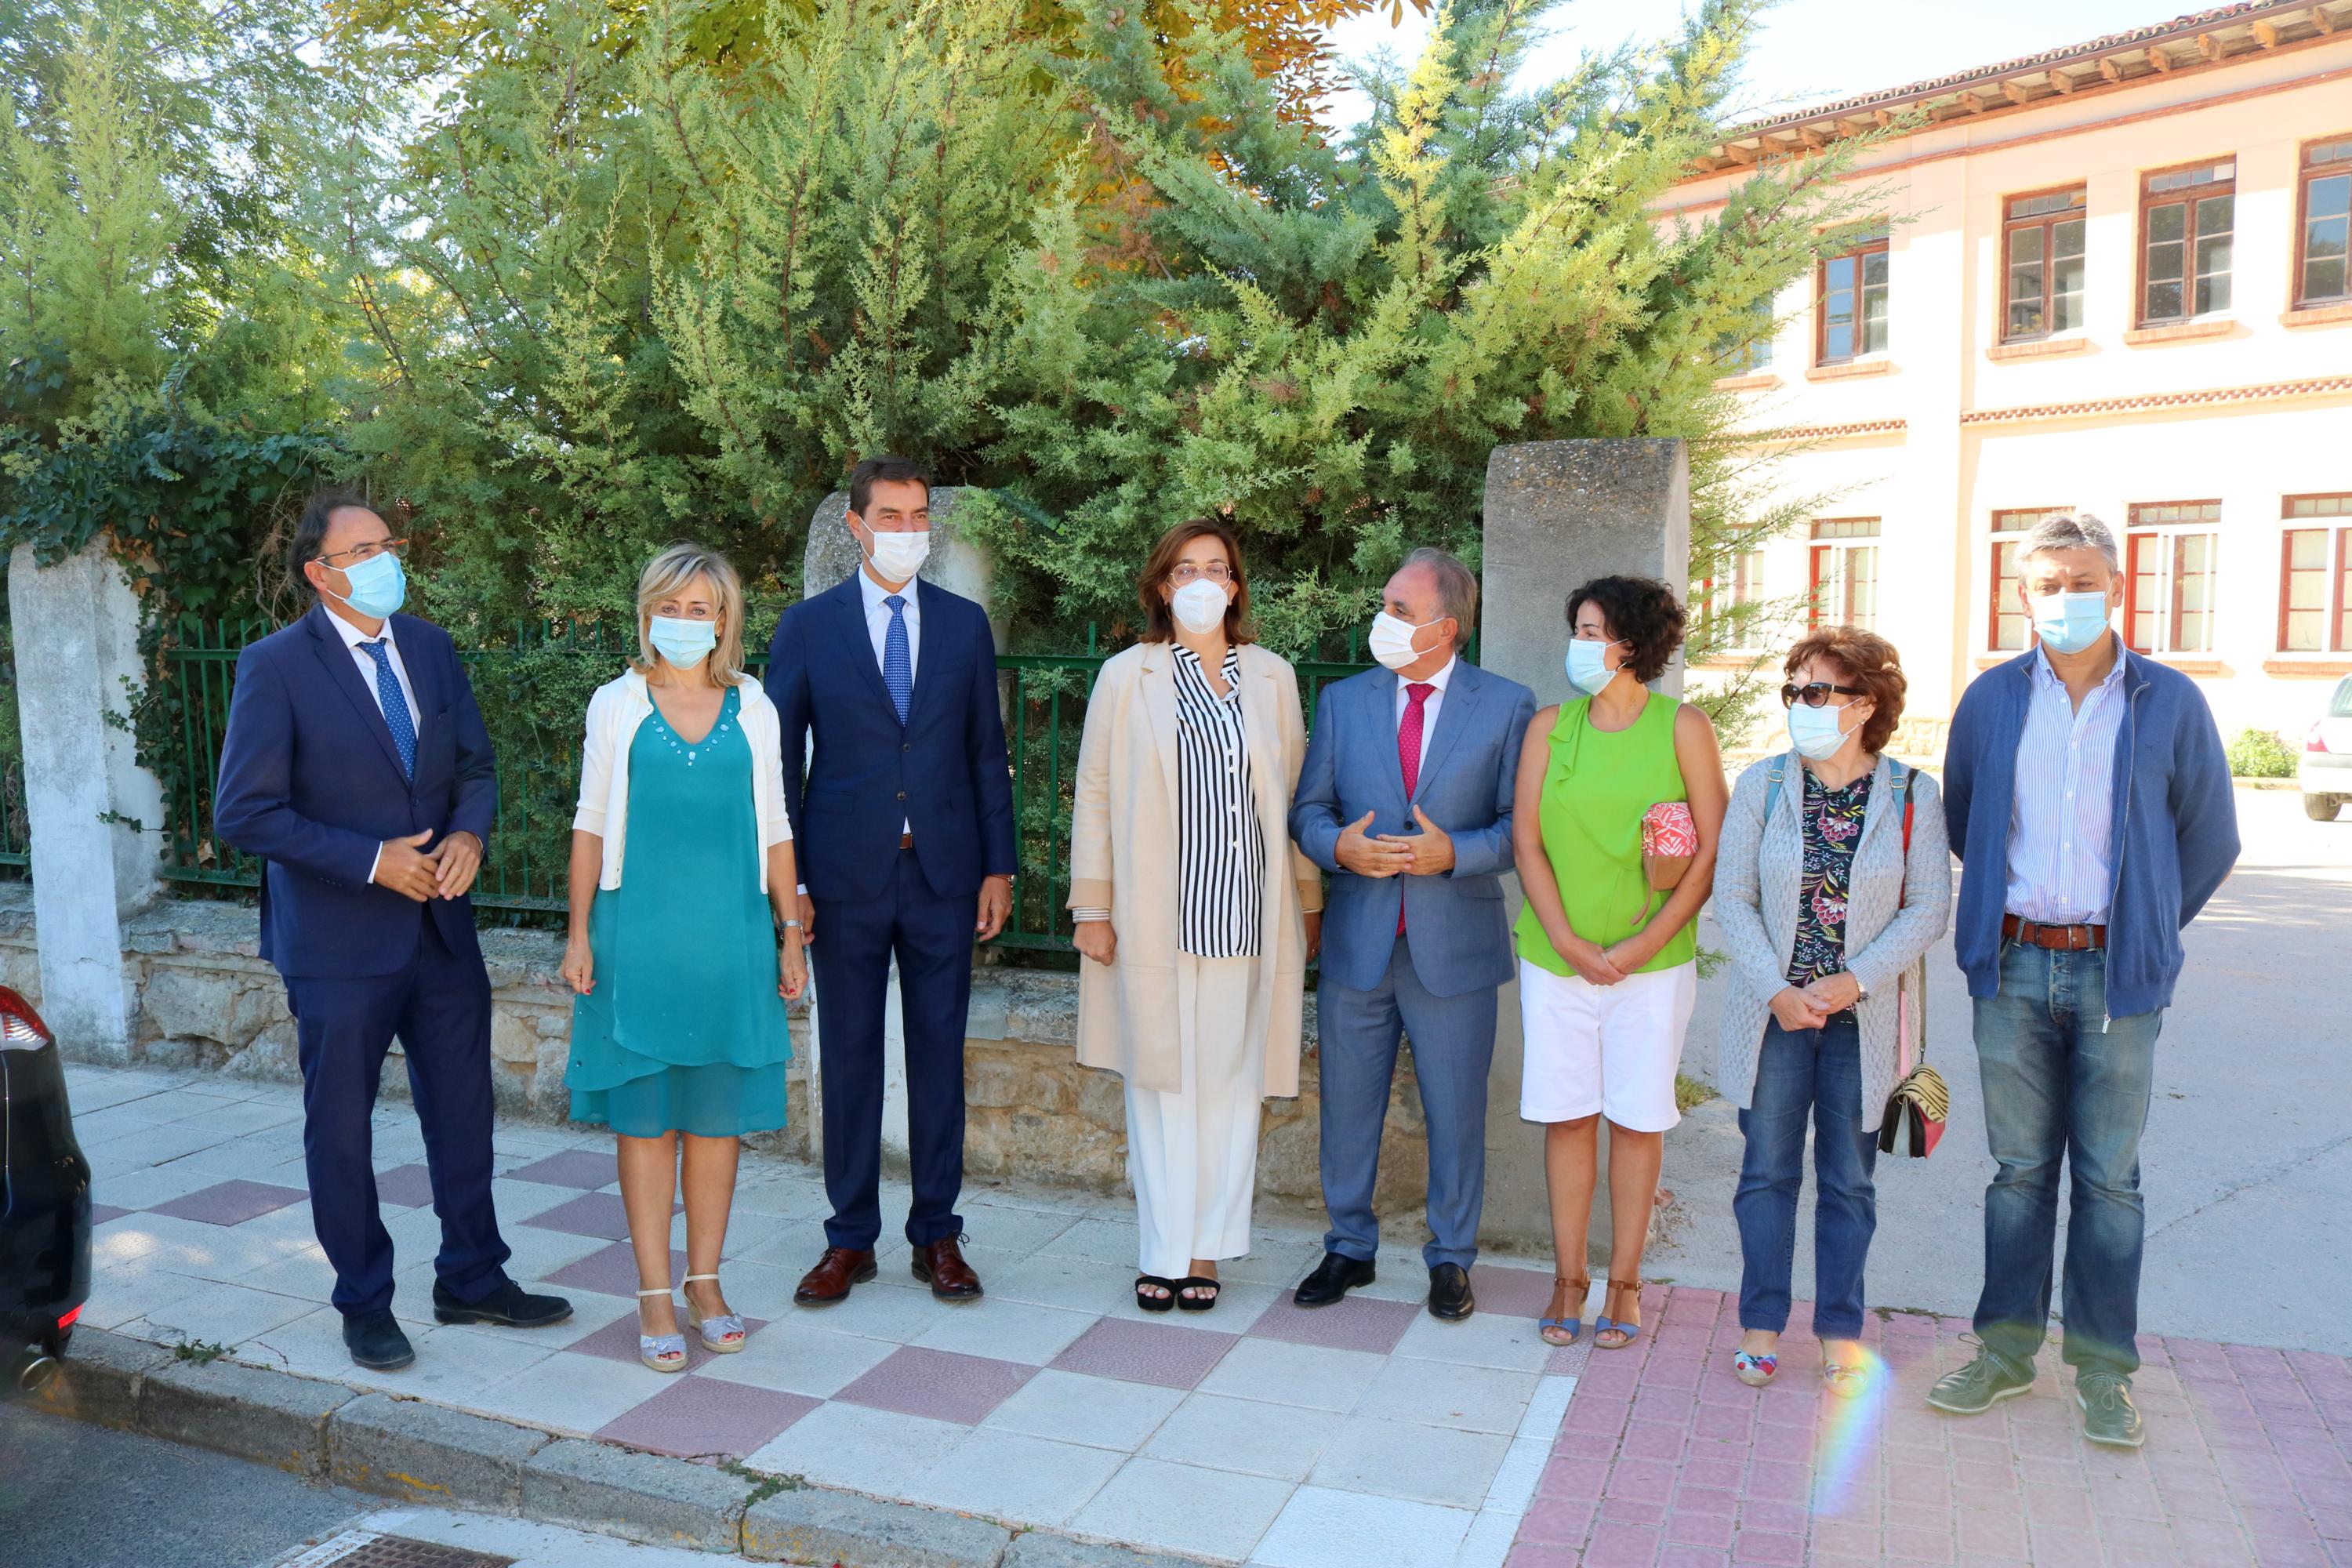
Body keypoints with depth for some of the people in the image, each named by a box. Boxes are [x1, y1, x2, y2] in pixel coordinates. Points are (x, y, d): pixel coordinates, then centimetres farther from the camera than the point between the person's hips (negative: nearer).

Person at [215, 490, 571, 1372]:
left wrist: (470, 834, -8)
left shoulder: (428, 647, 5)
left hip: (442, 926, 5)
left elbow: (475, 762, 12)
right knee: (341, 1127, 10)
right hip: (338, 937, -5)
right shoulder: (276, 666, -11)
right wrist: (371, 860, -18)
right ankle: (365, 1305, 28)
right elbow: (244, 812, -14)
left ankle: (472, 1280, 32)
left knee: (463, 1110, 15)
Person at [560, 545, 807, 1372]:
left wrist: (791, 931, 6)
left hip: (730, 932, 2)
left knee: (717, 1113, 8)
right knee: (646, 1115, 3)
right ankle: (655, 1296, 13)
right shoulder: (617, 705, 2)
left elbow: (773, 828, 9)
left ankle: (705, 1282, 21)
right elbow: (591, 825, 5)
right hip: (639, 932, -1)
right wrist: (578, 932, 0)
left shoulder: (752, 708, 6)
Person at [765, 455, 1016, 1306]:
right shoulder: (808, 626, 3)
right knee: (849, 1055, 7)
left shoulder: (965, 623, 7)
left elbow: (987, 752, 8)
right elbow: (781, 758, 3)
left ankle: (937, 1234, 20)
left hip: (944, 872, 1)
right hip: (846, 874, -1)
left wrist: (998, 867, 2)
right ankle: (850, 1239, 20)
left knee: (939, 1052, 7)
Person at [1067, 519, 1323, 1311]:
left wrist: (1308, 900, 10)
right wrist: (1092, 907, -1)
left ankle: (1207, 1247, 18)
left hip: (1247, 913, 2)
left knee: (1231, 1081, 5)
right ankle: (1163, 1251, 15)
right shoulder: (1126, 677, 3)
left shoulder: (1273, 678, 10)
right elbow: (1094, 796, 3)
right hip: (1156, 914, -2)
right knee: (1161, 1080, 3)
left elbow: (1295, 794, 12)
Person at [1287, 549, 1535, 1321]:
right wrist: (1338, 846, -12)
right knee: (1348, 1108, 12)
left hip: (1455, 946, -2)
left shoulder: (1507, 705, -1)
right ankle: (1349, 1248, 31)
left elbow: (1521, 823, -2)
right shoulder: (1342, 701, 6)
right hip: (1357, 944, 2)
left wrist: (1453, 853, -18)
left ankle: (1451, 1257, 28)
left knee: (1456, 1113, 9)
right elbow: (1308, 808, 8)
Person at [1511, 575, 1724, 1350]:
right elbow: (1526, 840, 1)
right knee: (1566, 1116, 6)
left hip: (1653, 961, -1)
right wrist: (1567, 941, -9)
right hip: (1555, 958, 2)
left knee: (1636, 1119, 6)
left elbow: (1712, 852, -5)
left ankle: (1624, 1282, 20)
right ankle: (1569, 1278, 20)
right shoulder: (1551, 726, 4)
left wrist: (1641, 945, -11)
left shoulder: (1682, 727, -2)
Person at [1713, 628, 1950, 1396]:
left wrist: (1854, 980, -15)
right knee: (1767, 1172, 8)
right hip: (1772, 1010, 1)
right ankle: (1762, 1322, 21)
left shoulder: (1912, 795, -3)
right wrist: (1775, 990, -12)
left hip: (1862, 1018, 0)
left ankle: (1840, 1330, 24)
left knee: (1848, 1181, 10)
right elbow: (1732, 896, -3)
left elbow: (1929, 907, -4)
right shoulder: (1763, 784, -2)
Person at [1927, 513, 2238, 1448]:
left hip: (2116, 972, -1)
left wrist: (2144, 931, 8)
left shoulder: (2169, 702, 0)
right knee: (2019, 1170, 10)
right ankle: (2008, 1348, 21)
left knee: (2110, 1177, 6)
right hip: (2015, 966, 1)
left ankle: (2102, 1370, 18)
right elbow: (1961, 820, 16)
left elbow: (2209, 840, 7)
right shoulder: (1992, 699, 4)